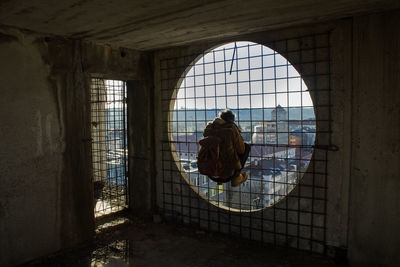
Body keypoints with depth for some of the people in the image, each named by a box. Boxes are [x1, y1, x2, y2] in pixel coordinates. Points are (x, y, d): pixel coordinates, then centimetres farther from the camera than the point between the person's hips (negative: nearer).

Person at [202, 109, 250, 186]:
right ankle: (236, 177, 20)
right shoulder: (232, 129, -14)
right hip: (227, 167, -5)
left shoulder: (209, 127, -3)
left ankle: (222, 177, 29)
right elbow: (241, 150, -6)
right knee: (246, 146, 15)